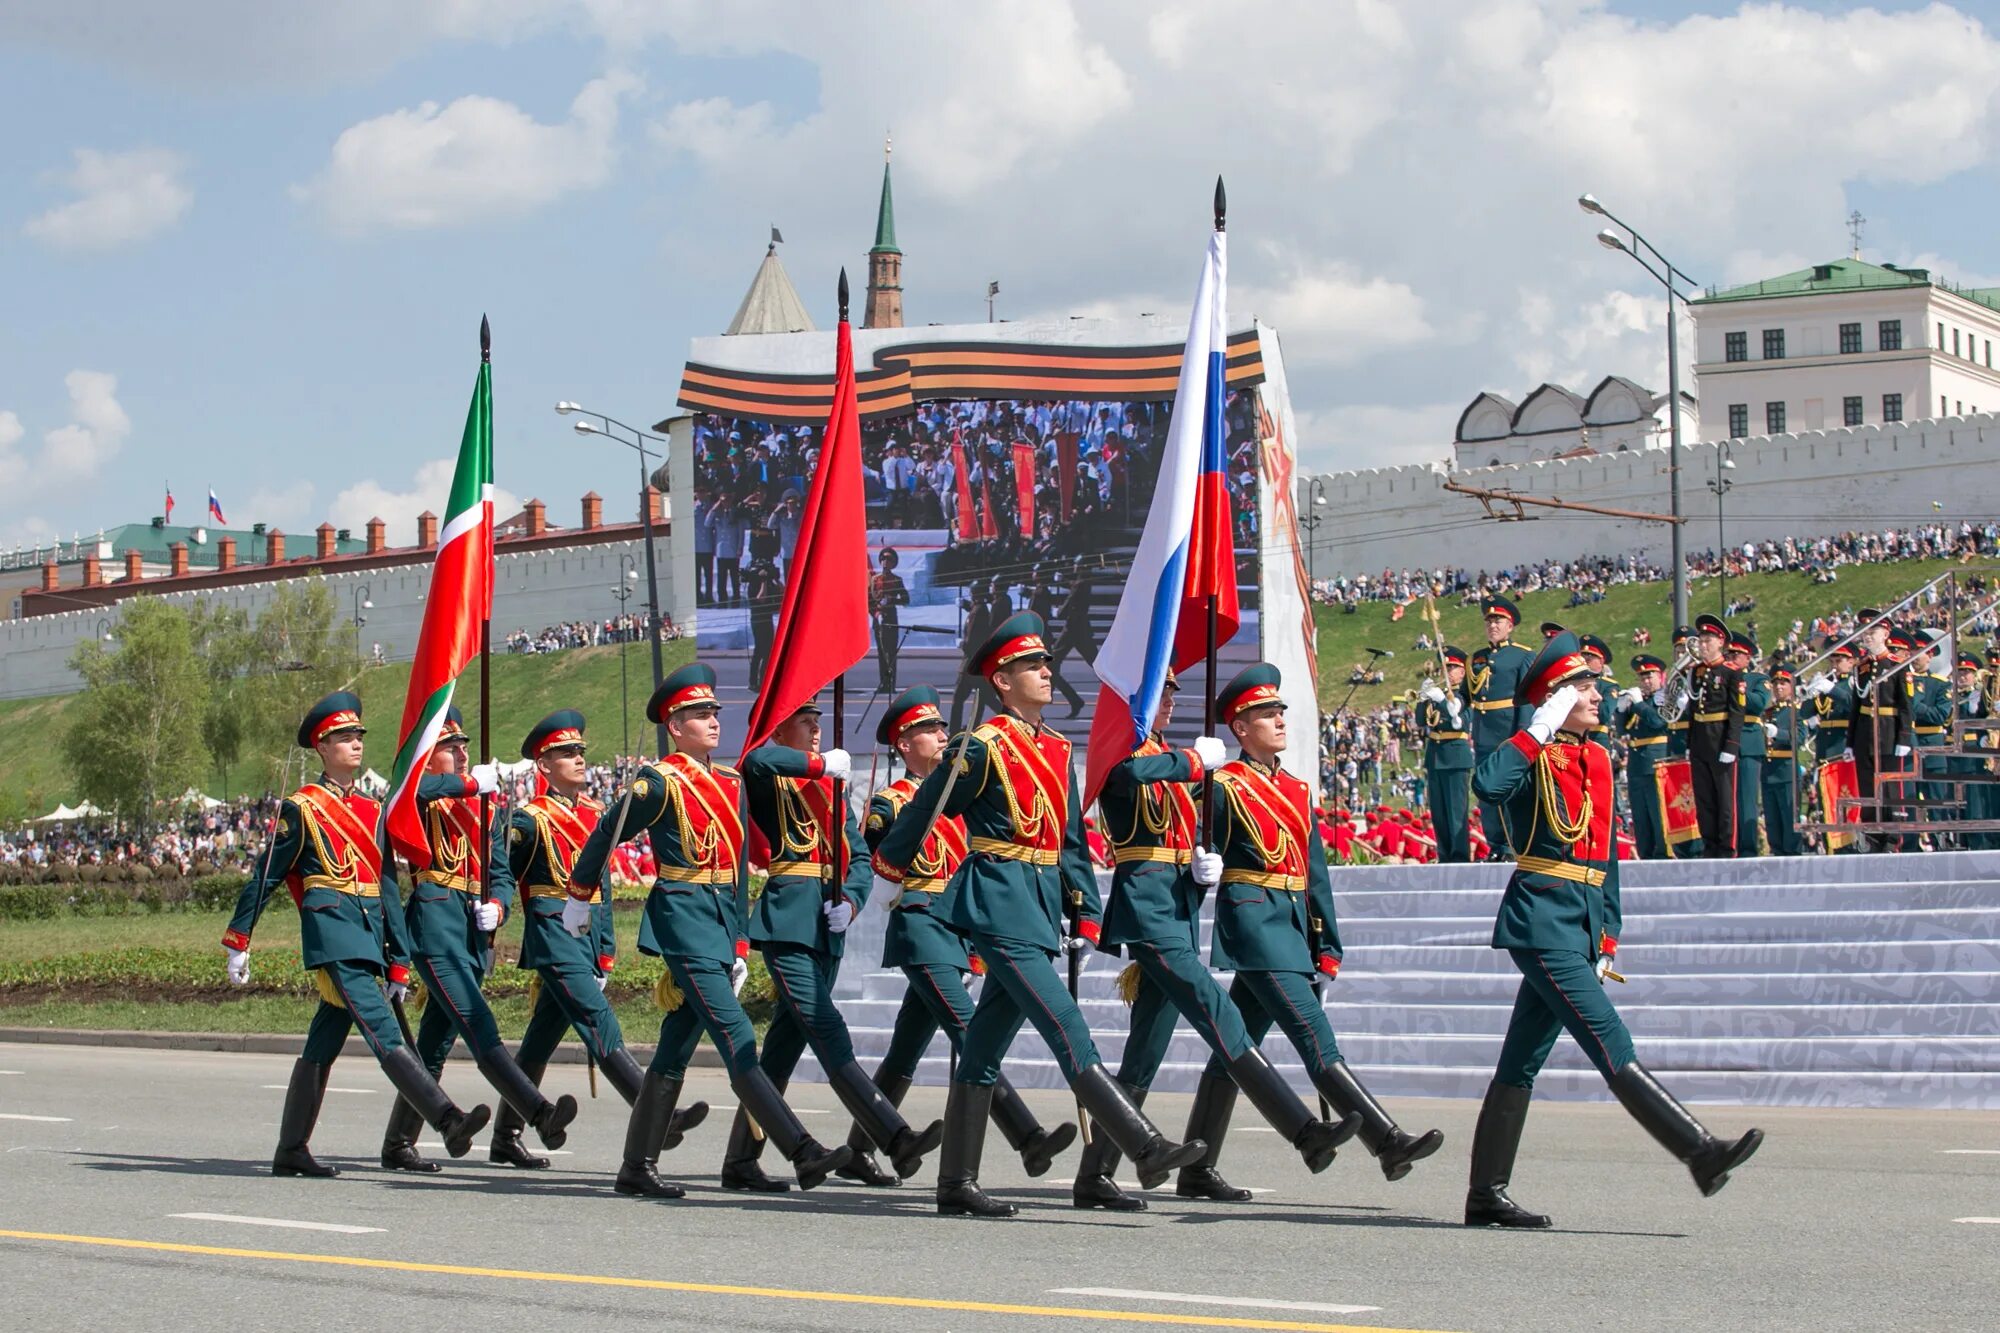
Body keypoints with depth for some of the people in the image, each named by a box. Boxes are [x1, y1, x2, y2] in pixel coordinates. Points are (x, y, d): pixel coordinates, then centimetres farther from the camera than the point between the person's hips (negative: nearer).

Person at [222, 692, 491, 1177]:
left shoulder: (372, 811, 18)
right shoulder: (302, 808, 1)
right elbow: (266, 877, 4)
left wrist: (398, 965, 16)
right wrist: (237, 942, 5)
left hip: (368, 937, 7)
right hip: (332, 933, -7)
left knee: (323, 1046, 11)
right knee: (382, 1030, -18)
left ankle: (291, 1151, 17)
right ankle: (447, 1121, -32)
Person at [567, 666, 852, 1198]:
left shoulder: (730, 783, 15)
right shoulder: (660, 781, -7)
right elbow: (605, 834, 3)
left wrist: (740, 944, 17)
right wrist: (578, 899, 15)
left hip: (722, 920, 8)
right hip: (684, 919, -8)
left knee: (676, 1049, 10)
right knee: (737, 1041, -13)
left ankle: (638, 1168, 15)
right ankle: (805, 1155, -22)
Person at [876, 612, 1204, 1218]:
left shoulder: (1056, 750, 14)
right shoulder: (983, 747, -8)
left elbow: (1071, 838, 17)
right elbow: (924, 809, 4)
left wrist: (1085, 913, 12)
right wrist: (893, 864, 19)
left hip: (1040, 904, 8)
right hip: (999, 902, -8)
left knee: (986, 1047, 9)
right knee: (1068, 1030, -14)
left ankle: (957, 1184, 12)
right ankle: (1147, 1150, -21)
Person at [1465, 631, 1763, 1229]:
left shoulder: (1596, 760, 16)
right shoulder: (1532, 755, -6)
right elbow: (1488, 784, -31)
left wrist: (1608, 936, 19)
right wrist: (1540, 730, -21)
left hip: (1581, 925, 8)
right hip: (1541, 920, -8)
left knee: (1522, 1063, 9)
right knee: (1610, 1044, -13)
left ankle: (1486, 1196, 11)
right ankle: (1702, 1154, -21)